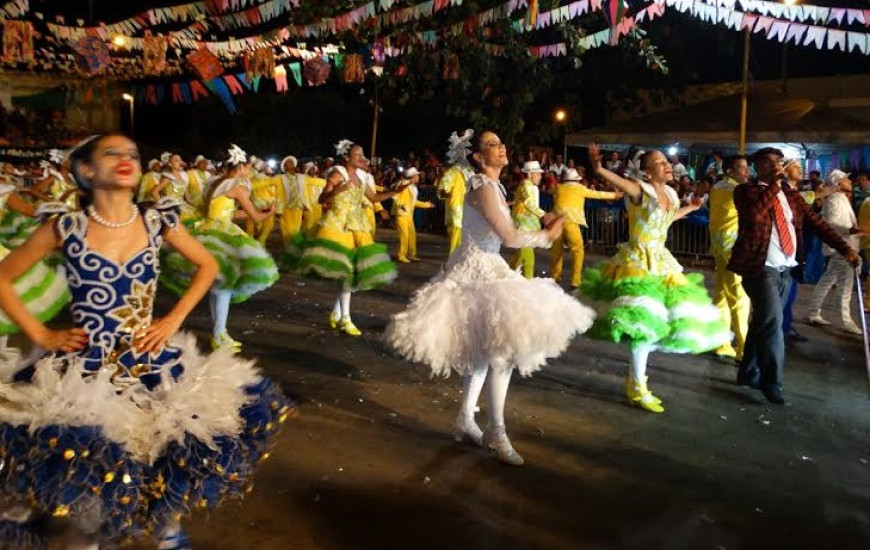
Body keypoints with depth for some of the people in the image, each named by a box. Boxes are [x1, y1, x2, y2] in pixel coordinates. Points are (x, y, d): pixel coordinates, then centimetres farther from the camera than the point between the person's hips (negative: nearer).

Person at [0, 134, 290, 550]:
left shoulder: (158, 222, -1)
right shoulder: (66, 227, -6)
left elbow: (208, 266, 12)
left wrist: (175, 319, 4)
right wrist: (40, 335, -2)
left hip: (150, 364, 2)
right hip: (84, 368, -2)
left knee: (170, 460, 2)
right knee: (84, 474, -7)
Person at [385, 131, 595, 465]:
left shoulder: (492, 185, 14)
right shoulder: (484, 186, -17)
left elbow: (502, 233, 13)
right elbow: (509, 238, -20)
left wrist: (539, 224, 8)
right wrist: (547, 236, -6)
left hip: (485, 270, 10)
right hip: (477, 272, -10)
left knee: (484, 349, 15)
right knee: (503, 351, -9)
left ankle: (465, 420, 26)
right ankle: (496, 433, 1)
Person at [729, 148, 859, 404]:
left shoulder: (791, 194, 12)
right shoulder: (746, 191, -4)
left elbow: (817, 222, 6)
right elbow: (754, 215, -26)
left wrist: (845, 248, -4)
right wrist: (773, 184, -19)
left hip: (785, 268, 6)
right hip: (760, 267, -6)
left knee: (764, 321, 13)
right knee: (772, 321, -13)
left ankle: (749, 373, 25)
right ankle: (771, 381, -1)